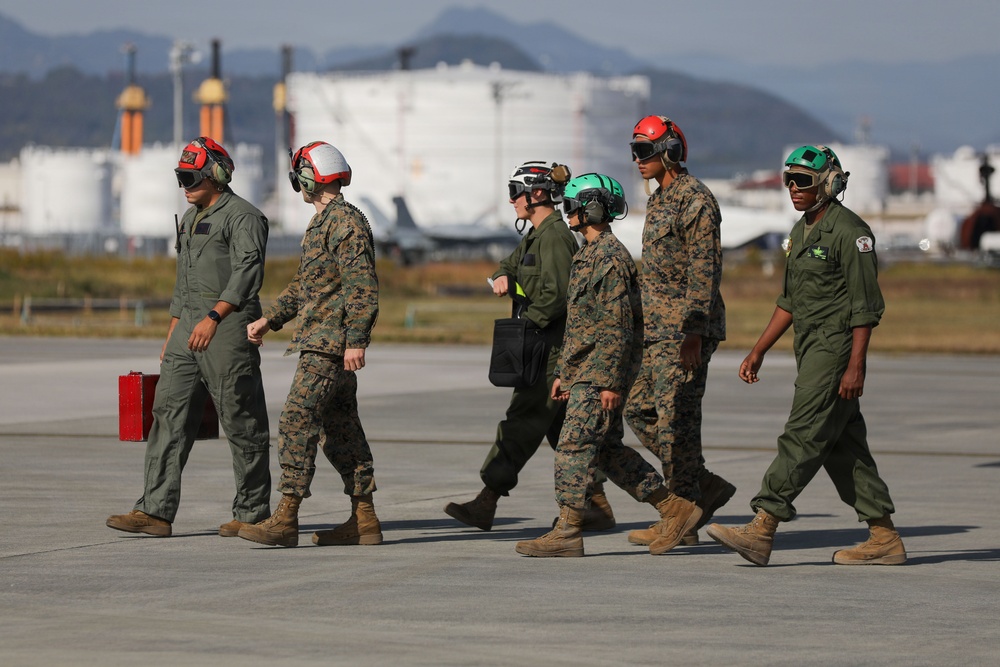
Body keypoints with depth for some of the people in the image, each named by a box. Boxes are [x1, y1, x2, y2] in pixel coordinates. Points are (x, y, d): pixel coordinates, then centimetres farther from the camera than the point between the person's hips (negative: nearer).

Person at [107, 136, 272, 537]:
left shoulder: (243, 217, -9)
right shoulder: (191, 218, 20)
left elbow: (247, 274, -21)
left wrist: (213, 317, -31)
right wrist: (172, 335, 22)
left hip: (229, 325, -9)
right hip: (189, 326, 9)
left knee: (242, 424, -2)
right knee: (169, 414, 0)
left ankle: (252, 514, 5)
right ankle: (156, 512, -3)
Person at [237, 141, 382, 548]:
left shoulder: (347, 222, -13)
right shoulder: (322, 223, 19)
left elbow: (362, 285, -20)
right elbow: (304, 284, 27)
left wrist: (356, 339, -25)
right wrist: (269, 320, 21)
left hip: (331, 344, -10)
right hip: (320, 342, 10)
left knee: (297, 422, -13)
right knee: (340, 429, 10)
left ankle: (286, 518, -16)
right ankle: (364, 519, 12)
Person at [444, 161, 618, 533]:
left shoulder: (554, 236, -14)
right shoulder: (537, 236, 16)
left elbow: (556, 294, -21)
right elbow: (511, 264, 25)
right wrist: (503, 277, 2)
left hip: (554, 345, -10)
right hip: (547, 348, 10)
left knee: (522, 422, -8)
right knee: (563, 426, 10)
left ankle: (487, 504, -8)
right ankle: (598, 506, 12)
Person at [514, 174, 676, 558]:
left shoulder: (611, 257, -14)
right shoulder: (586, 255, 18)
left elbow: (619, 325, -19)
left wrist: (612, 382, -22)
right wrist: (563, 372, 23)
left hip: (600, 374, -10)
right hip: (584, 373, 10)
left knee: (574, 447, -10)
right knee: (608, 449, 12)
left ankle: (567, 533, -9)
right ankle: (673, 507, 18)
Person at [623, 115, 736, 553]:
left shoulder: (695, 200, -13)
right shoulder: (660, 200, 18)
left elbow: (704, 271, -19)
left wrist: (693, 332, -23)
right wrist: (645, 324, 23)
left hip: (685, 329, -10)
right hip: (657, 328, 10)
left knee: (676, 418, -8)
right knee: (639, 410, 10)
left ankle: (684, 518, -2)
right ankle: (706, 486, 14)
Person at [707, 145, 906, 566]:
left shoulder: (849, 232, -12)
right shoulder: (802, 231, 16)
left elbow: (866, 305, -16)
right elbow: (789, 301, 23)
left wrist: (856, 367, -21)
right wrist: (758, 351, 20)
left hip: (836, 347, -10)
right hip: (811, 349, 10)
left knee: (802, 438, -12)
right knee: (842, 447, 8)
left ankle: (761, 531, -16)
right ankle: (884, 538, 12)